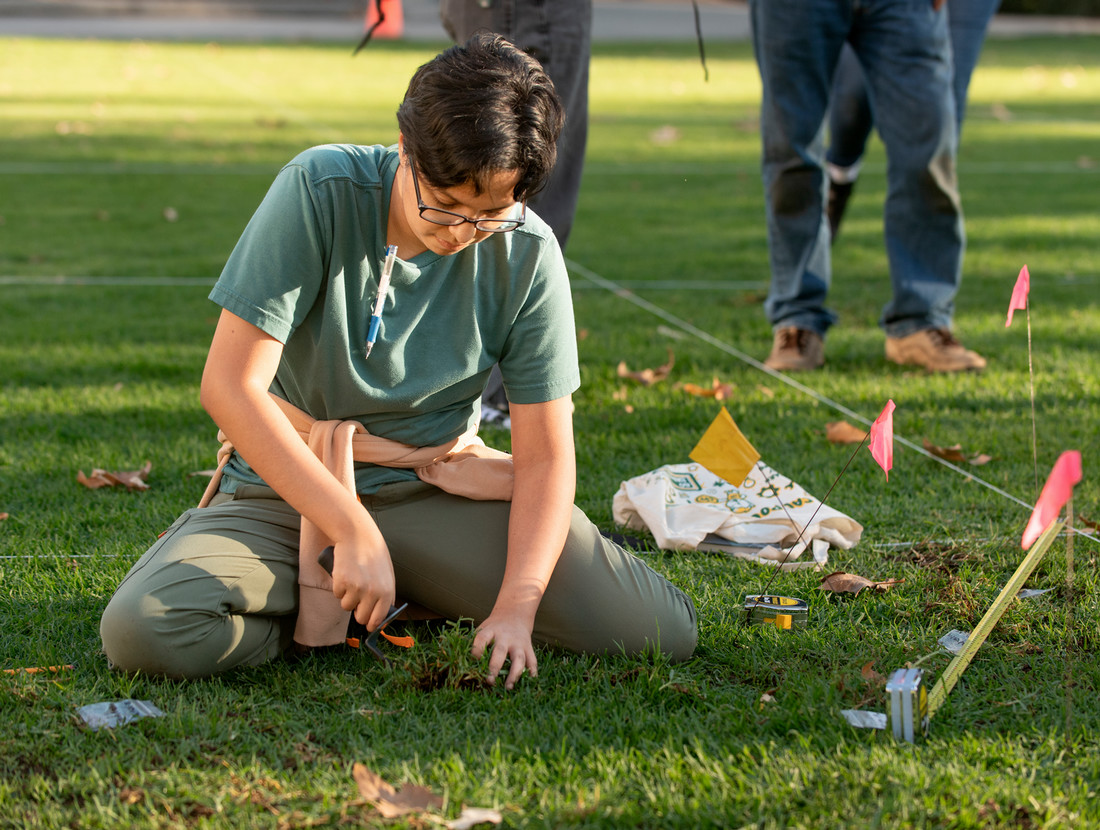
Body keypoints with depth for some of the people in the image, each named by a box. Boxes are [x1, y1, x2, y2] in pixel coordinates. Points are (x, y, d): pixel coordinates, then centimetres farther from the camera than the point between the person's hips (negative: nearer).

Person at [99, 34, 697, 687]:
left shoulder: (528, 256, -12)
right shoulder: (320, 193, -20)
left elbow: (545, 455, -9)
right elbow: (230, 386, -23)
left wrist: (517, 606, -26)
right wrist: (353, 531, -30)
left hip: (435, 490, 2)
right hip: (285, 489, -1)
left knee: (660, 631, -15)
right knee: (142, 633, -28)